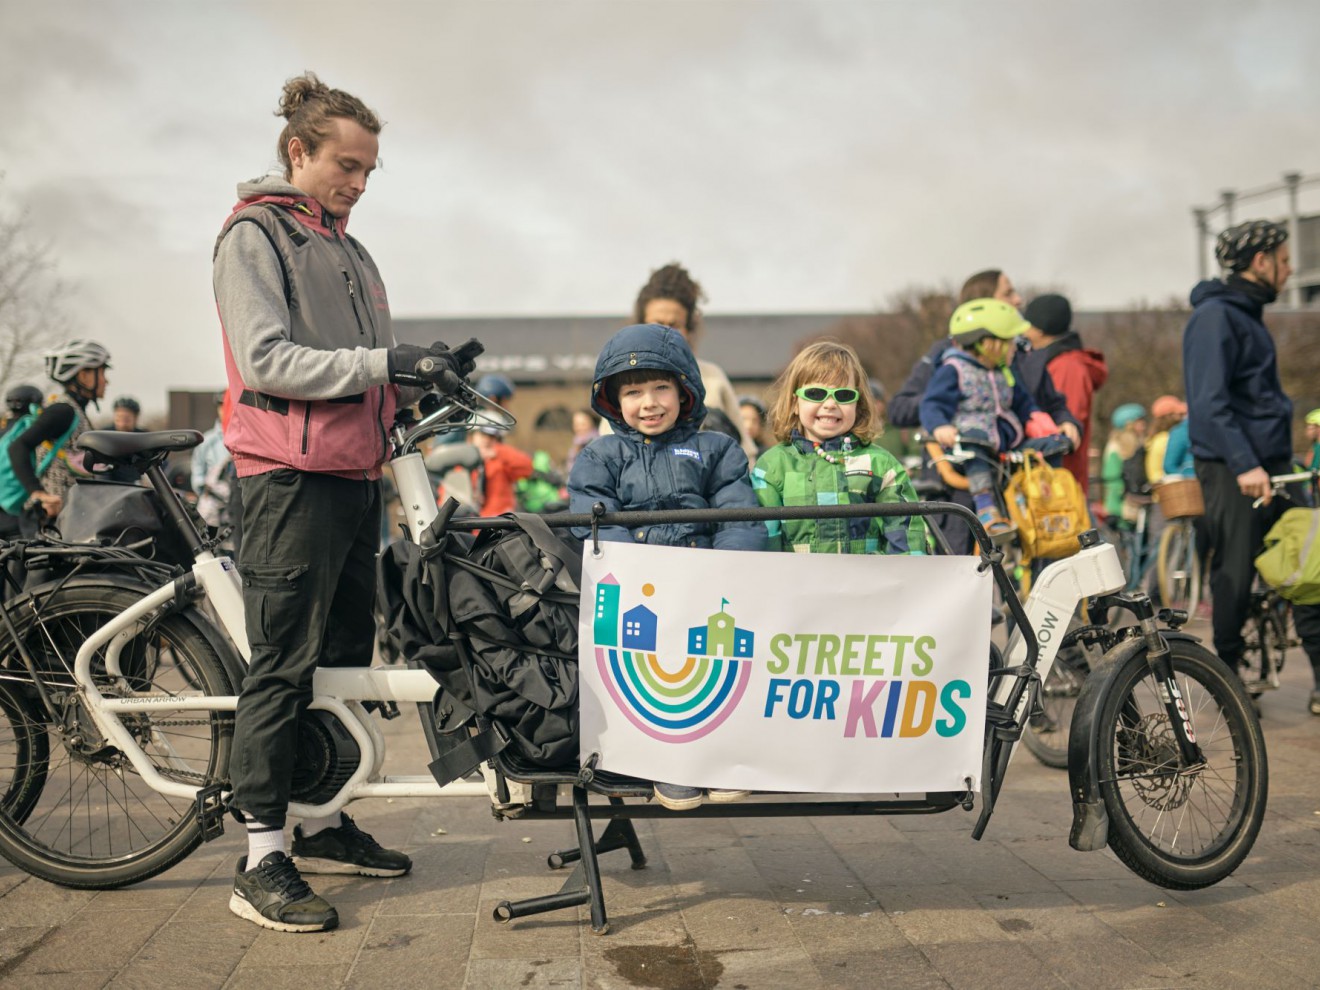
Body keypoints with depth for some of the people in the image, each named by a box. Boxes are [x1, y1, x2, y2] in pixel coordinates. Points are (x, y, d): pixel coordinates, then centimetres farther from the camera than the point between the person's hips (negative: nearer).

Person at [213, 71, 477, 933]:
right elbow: (266, 362, -15)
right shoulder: (254, 237, -2)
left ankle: (325, 827, 24)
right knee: (284, 667, -7)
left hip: (356, 478, 8)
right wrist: (381, 363, -20)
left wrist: (428, 372, 3)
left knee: (347, 659, 11)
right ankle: (262, 862, 0)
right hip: (293, 478, -8)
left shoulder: (351, 254, 22)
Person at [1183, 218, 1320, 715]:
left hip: (1271, 465, 9)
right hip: (1231, 469, -9)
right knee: (1235, 576, -2)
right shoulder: (1215, 316, -12)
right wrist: (1245, 465, -27)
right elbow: (1208, 402, -21)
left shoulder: (1249, 314, 18)